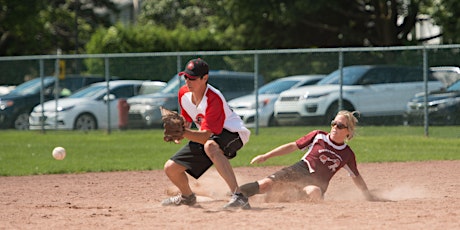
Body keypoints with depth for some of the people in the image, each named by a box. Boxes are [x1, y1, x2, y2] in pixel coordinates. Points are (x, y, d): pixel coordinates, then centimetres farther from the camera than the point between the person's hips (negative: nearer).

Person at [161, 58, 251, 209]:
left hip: (232, 134, -8)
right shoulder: (184, 93, -7)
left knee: (210, 146, -44)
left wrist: (182, 132, -49)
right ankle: (187, 197, 39)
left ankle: (238, 196, -52)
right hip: (204, 137, 8)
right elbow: (186, 118, 14)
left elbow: (206, 137, -36)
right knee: (170, 168, 4)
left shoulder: (214, 99, -31)